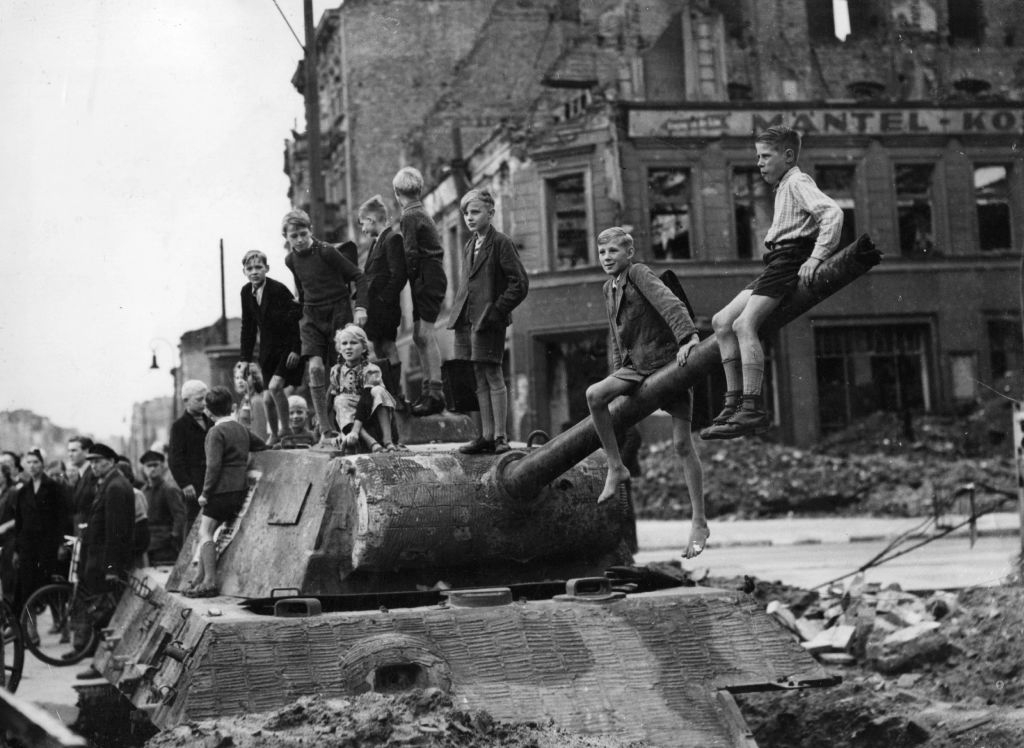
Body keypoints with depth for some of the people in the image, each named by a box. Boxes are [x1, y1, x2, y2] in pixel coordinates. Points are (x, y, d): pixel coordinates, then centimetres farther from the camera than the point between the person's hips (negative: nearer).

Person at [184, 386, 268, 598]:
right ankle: (201, 577, 14)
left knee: (205, 532, -7)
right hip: (241, 489, 8)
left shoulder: (216, 432, -10)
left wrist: (205, 492, -11)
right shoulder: (242, 429, 13)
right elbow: (262, 446, 27)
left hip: (223, 490, -8)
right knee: (207, 531, 15)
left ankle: (210, 582, -15)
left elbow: (213, 465, -16)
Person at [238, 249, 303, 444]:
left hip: (287, 347, -6)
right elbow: (248, 327, 10)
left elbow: (297, 317, -18)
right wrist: (245, 357, 9)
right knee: (269, 398, 8)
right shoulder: (246, 292, 1)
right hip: (268, 350, 6)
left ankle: (285, 429, -6)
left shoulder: (278, 289, -19)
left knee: (275, 386, -22)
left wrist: (295, 349, -21)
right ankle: (273, 435, 25)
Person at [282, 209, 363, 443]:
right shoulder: (291, 260, 5)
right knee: (316, 367, -16)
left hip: (338, 312, -3)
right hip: (312, 317, 3)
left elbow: (358, 276, -9)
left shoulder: (327, 252, -11)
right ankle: (325, 430, -15)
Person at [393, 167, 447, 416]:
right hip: (432, 277, 10)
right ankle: (429, 387, 15)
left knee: (426, 334, -12)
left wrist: (406, 279, -7)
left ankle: (436, 393, -15)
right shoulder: (421, 214, 18)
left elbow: (411, 254, -16)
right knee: (419, 336, 11)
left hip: (426, 277, -10)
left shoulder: (409, 217, -11)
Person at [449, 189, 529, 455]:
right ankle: (485, 435, 10)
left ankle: (500, 437, -2)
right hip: (466, 320, 7)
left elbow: (520, 283, -10)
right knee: (478, 380, 7)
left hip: (488, 321, -7)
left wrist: (496, 311, -14)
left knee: (493, 376, -5)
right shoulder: (469, 246, 17)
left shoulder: (501, 243, -6)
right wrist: (458, 312, 12)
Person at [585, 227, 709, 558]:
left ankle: (699, 522, 1)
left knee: (682, 444, -6)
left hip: (669, 360, -6)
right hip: (636, 366, 6)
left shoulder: (639, 273, -8)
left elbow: (670, 304, -23)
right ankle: (616, 467, -10)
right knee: (594, 394, -22)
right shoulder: (609, 289, 15)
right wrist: (618, 375, 21)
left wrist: (688, 337, -37)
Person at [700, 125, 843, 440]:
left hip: (790, 259, -10)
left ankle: (753, 410, -28)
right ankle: (735, 401, -1)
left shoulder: (798, 183, -5)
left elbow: (832, 212, -21)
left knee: (744, 324, -24)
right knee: (722, 322, 3)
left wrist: (816, 257, -25)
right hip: (777, 262, 10)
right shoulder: (785, 187, 26)